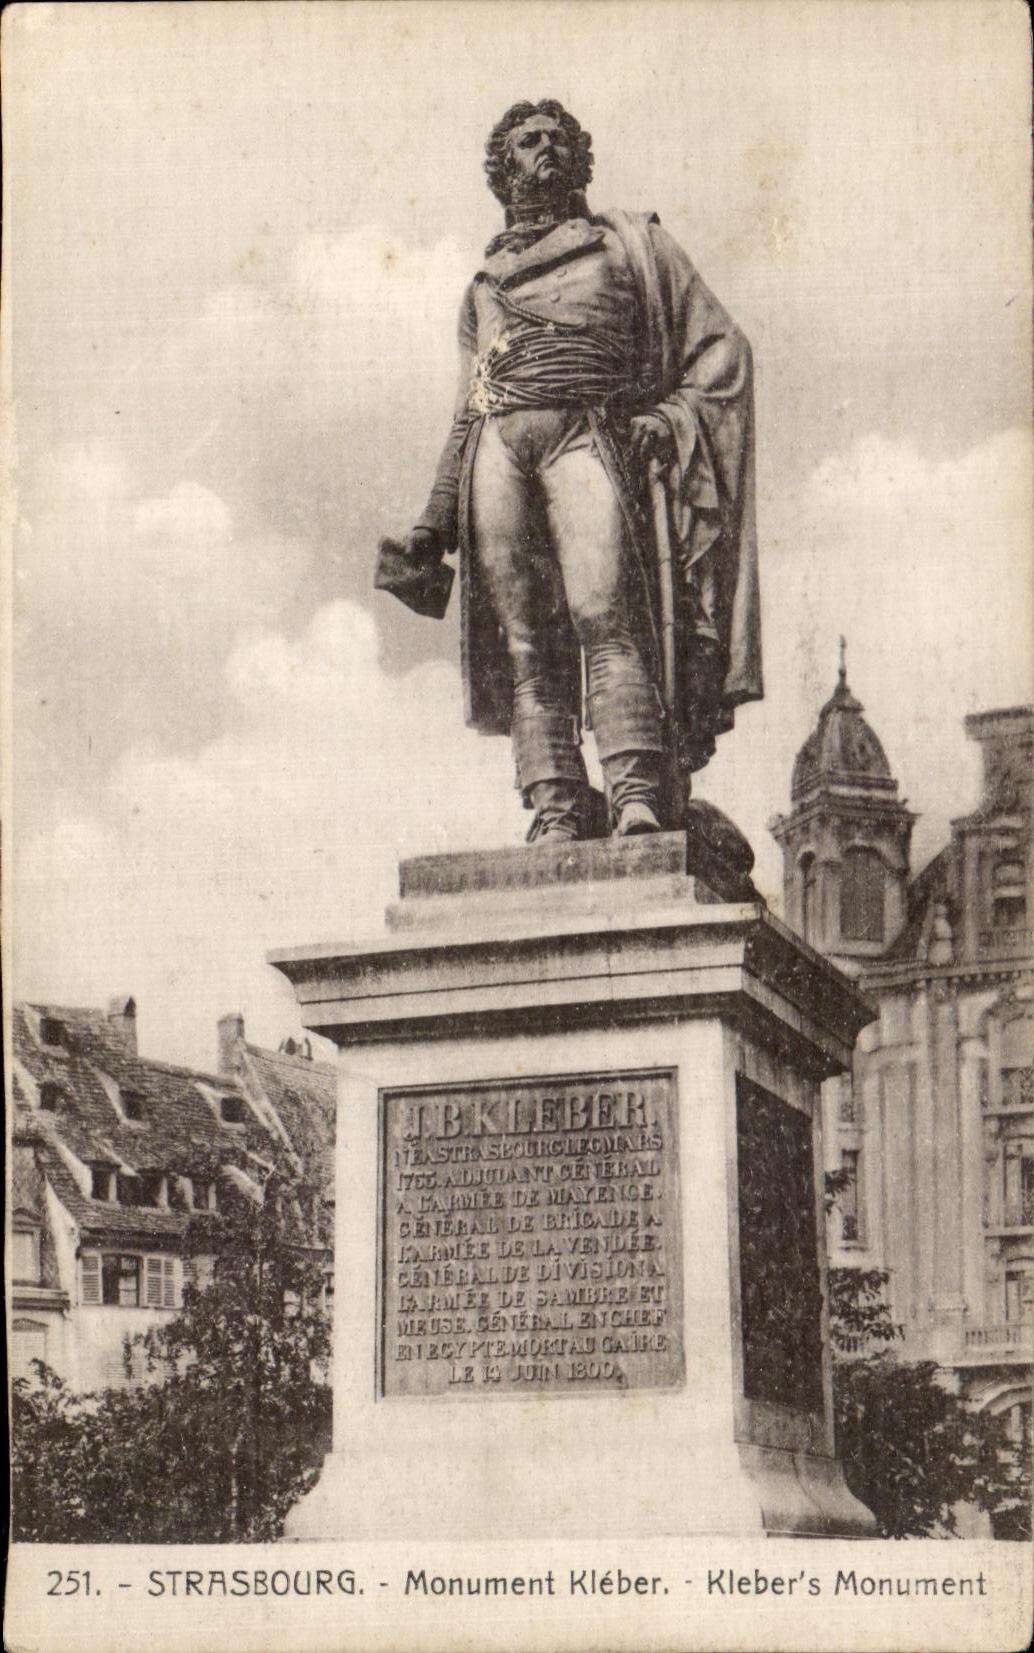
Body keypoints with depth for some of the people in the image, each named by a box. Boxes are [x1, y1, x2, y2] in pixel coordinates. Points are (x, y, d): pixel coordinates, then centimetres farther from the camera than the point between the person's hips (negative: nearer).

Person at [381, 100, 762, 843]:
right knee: (525, 639, -10)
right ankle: (557, 809, -17)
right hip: (498, 448, 4)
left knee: (604, 611, -23)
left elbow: (721, 347, 14)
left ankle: (638, 797, -34)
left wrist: (667, 419, -3)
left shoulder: (629, 242, 21)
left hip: (587, 436, -3)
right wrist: (436, 518, 18)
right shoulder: (485, 285, 30)